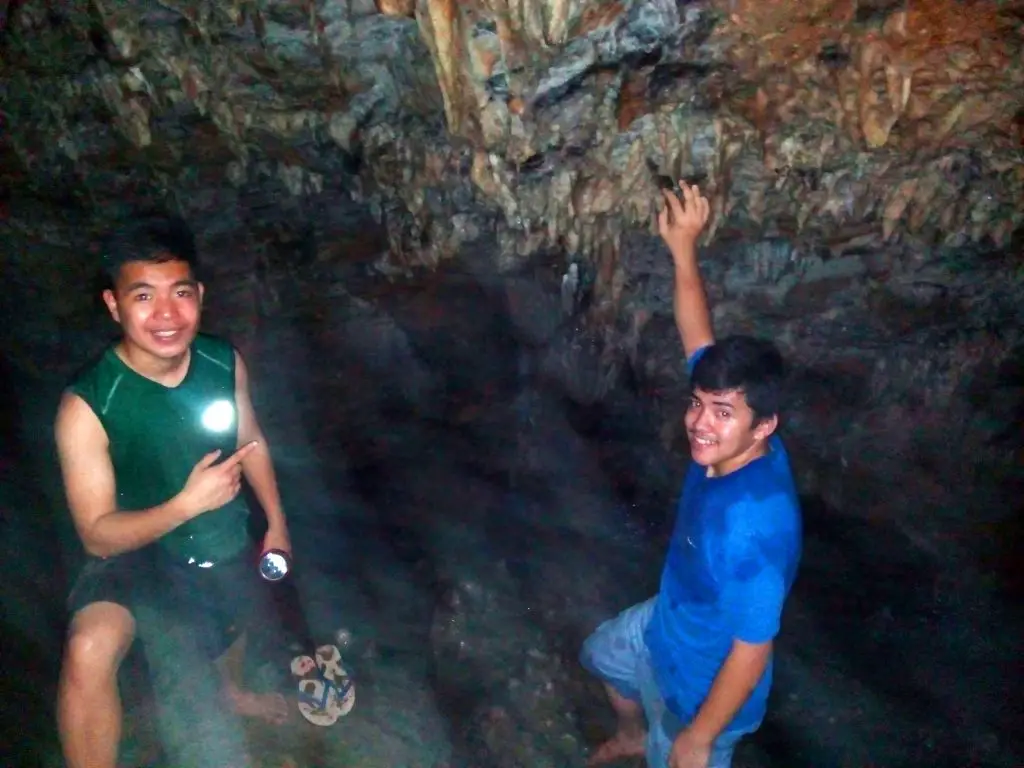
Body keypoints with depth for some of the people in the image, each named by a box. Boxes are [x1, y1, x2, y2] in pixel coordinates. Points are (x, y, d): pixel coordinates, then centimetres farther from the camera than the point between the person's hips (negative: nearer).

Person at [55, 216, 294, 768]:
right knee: (89, 650, -33)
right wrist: (187, 503, -39)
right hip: (139, 555, -4)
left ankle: (229, 689, 68)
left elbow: (251, 441, 1)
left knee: (237, 630, 30)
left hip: (229, 543, 5)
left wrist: (276, 523, 6)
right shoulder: (87, 407, -31)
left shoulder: (225, 362, -19)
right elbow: (97, 535, -24)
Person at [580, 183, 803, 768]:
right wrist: (685, 249, -11)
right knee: (601, 653, 34)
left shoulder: (756, 527, -43)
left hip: (702, 679, -8)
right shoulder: (732, 445, -20)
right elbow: (701, 342, -7)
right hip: (667, 624, 8)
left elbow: (752, 652, -31)